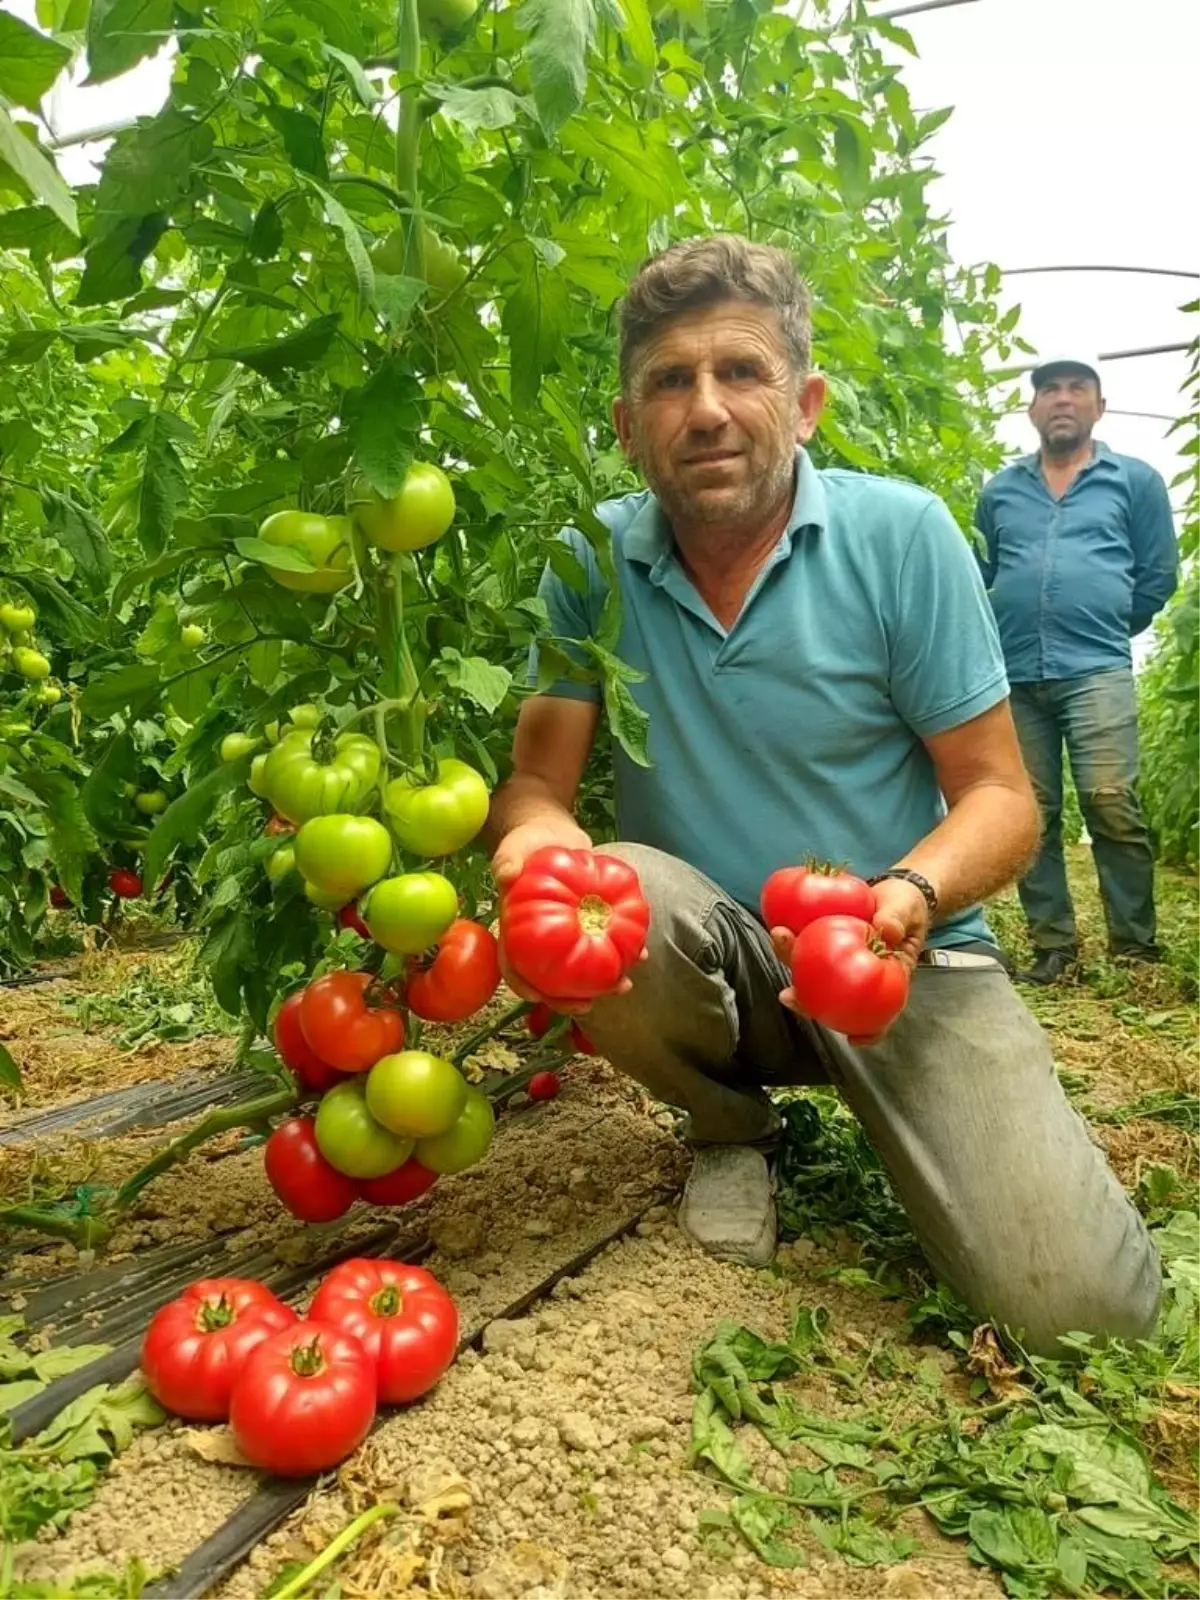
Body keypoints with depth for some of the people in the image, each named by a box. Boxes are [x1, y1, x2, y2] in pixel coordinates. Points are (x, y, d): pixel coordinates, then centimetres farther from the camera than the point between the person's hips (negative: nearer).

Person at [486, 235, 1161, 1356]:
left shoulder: (901, 535, -10)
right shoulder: (591, 562, -4)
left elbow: (998, 796, -8)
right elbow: (537, 774, -5)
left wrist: (914, 894, -30)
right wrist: (539, 832, -30)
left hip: (905, 965, -1)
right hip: (709, 966, 2)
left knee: (1074, 1301, -18)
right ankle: (733, 1128, 1)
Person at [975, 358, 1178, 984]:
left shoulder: (1136, 480, 11)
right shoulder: (999, 490, 17)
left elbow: (1157, 575, 12)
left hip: (1096, 670, -3)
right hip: (1014, 674, 3)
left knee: (1111, 804, -13)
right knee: (1031, 814, 3)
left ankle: (1134, 944, 0)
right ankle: (1052, 944, 12)